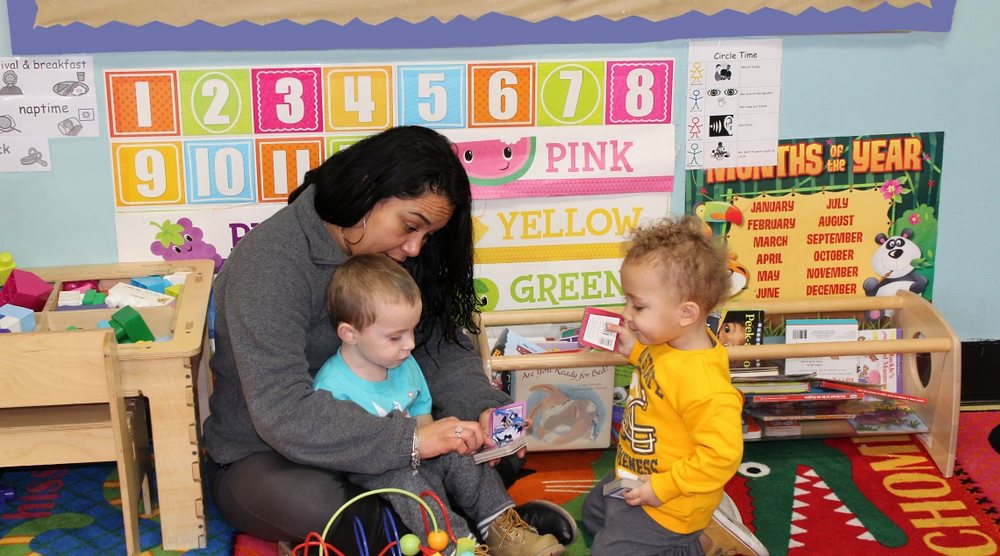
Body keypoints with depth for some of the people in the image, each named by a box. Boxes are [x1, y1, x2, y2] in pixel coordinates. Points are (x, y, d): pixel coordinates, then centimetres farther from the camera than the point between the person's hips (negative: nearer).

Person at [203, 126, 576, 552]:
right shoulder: (271, 261, -25)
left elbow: (443, 348, -1)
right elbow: (283, 414, -34)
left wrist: (485, 409, -21)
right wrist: (411, 440, -38)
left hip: (362, 433, 6)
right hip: (258, 461, -6)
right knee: (313, 504, -39)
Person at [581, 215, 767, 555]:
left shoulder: (702, 382, -36)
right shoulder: (672, 341, -7)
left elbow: (723, 454, -35)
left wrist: (662, 488, -28)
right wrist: (635, 350, 3)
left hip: (666, 503, -10)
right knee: (593, 512, 30)